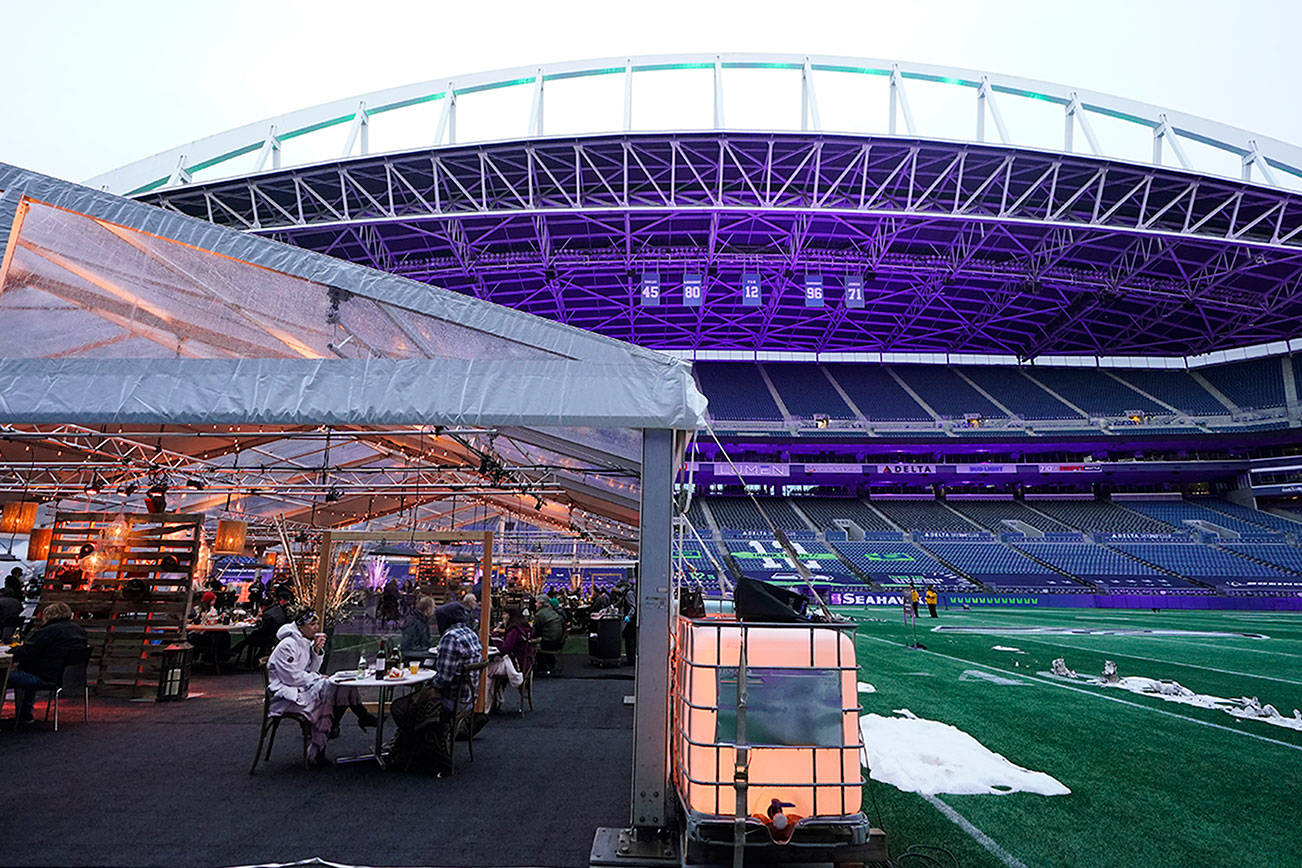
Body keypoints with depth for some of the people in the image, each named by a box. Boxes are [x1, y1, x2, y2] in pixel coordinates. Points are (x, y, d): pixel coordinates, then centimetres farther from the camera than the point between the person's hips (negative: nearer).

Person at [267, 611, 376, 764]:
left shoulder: (305, 642, 12)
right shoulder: (288, 645, -17)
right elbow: (292, 677, -21)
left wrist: (317, 651, -3)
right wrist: (316, 678, -10)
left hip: (302, 687, 9)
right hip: (287, 694, -9)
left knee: (344, 687, -7)